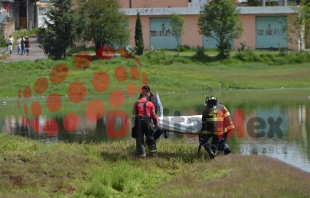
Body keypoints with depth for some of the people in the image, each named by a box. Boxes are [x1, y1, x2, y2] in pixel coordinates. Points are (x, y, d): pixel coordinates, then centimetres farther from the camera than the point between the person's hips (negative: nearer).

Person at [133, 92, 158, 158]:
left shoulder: (136, 104, 16)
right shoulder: (150, 103, 10)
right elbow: (153, 115, 9)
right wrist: (155, 123, 19)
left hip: (138, 120, 1)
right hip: (147, 120, -1)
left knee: (139, 138, 5)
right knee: (150, 138, 10)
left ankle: (141, 154, 2)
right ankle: (153, 153, 8)